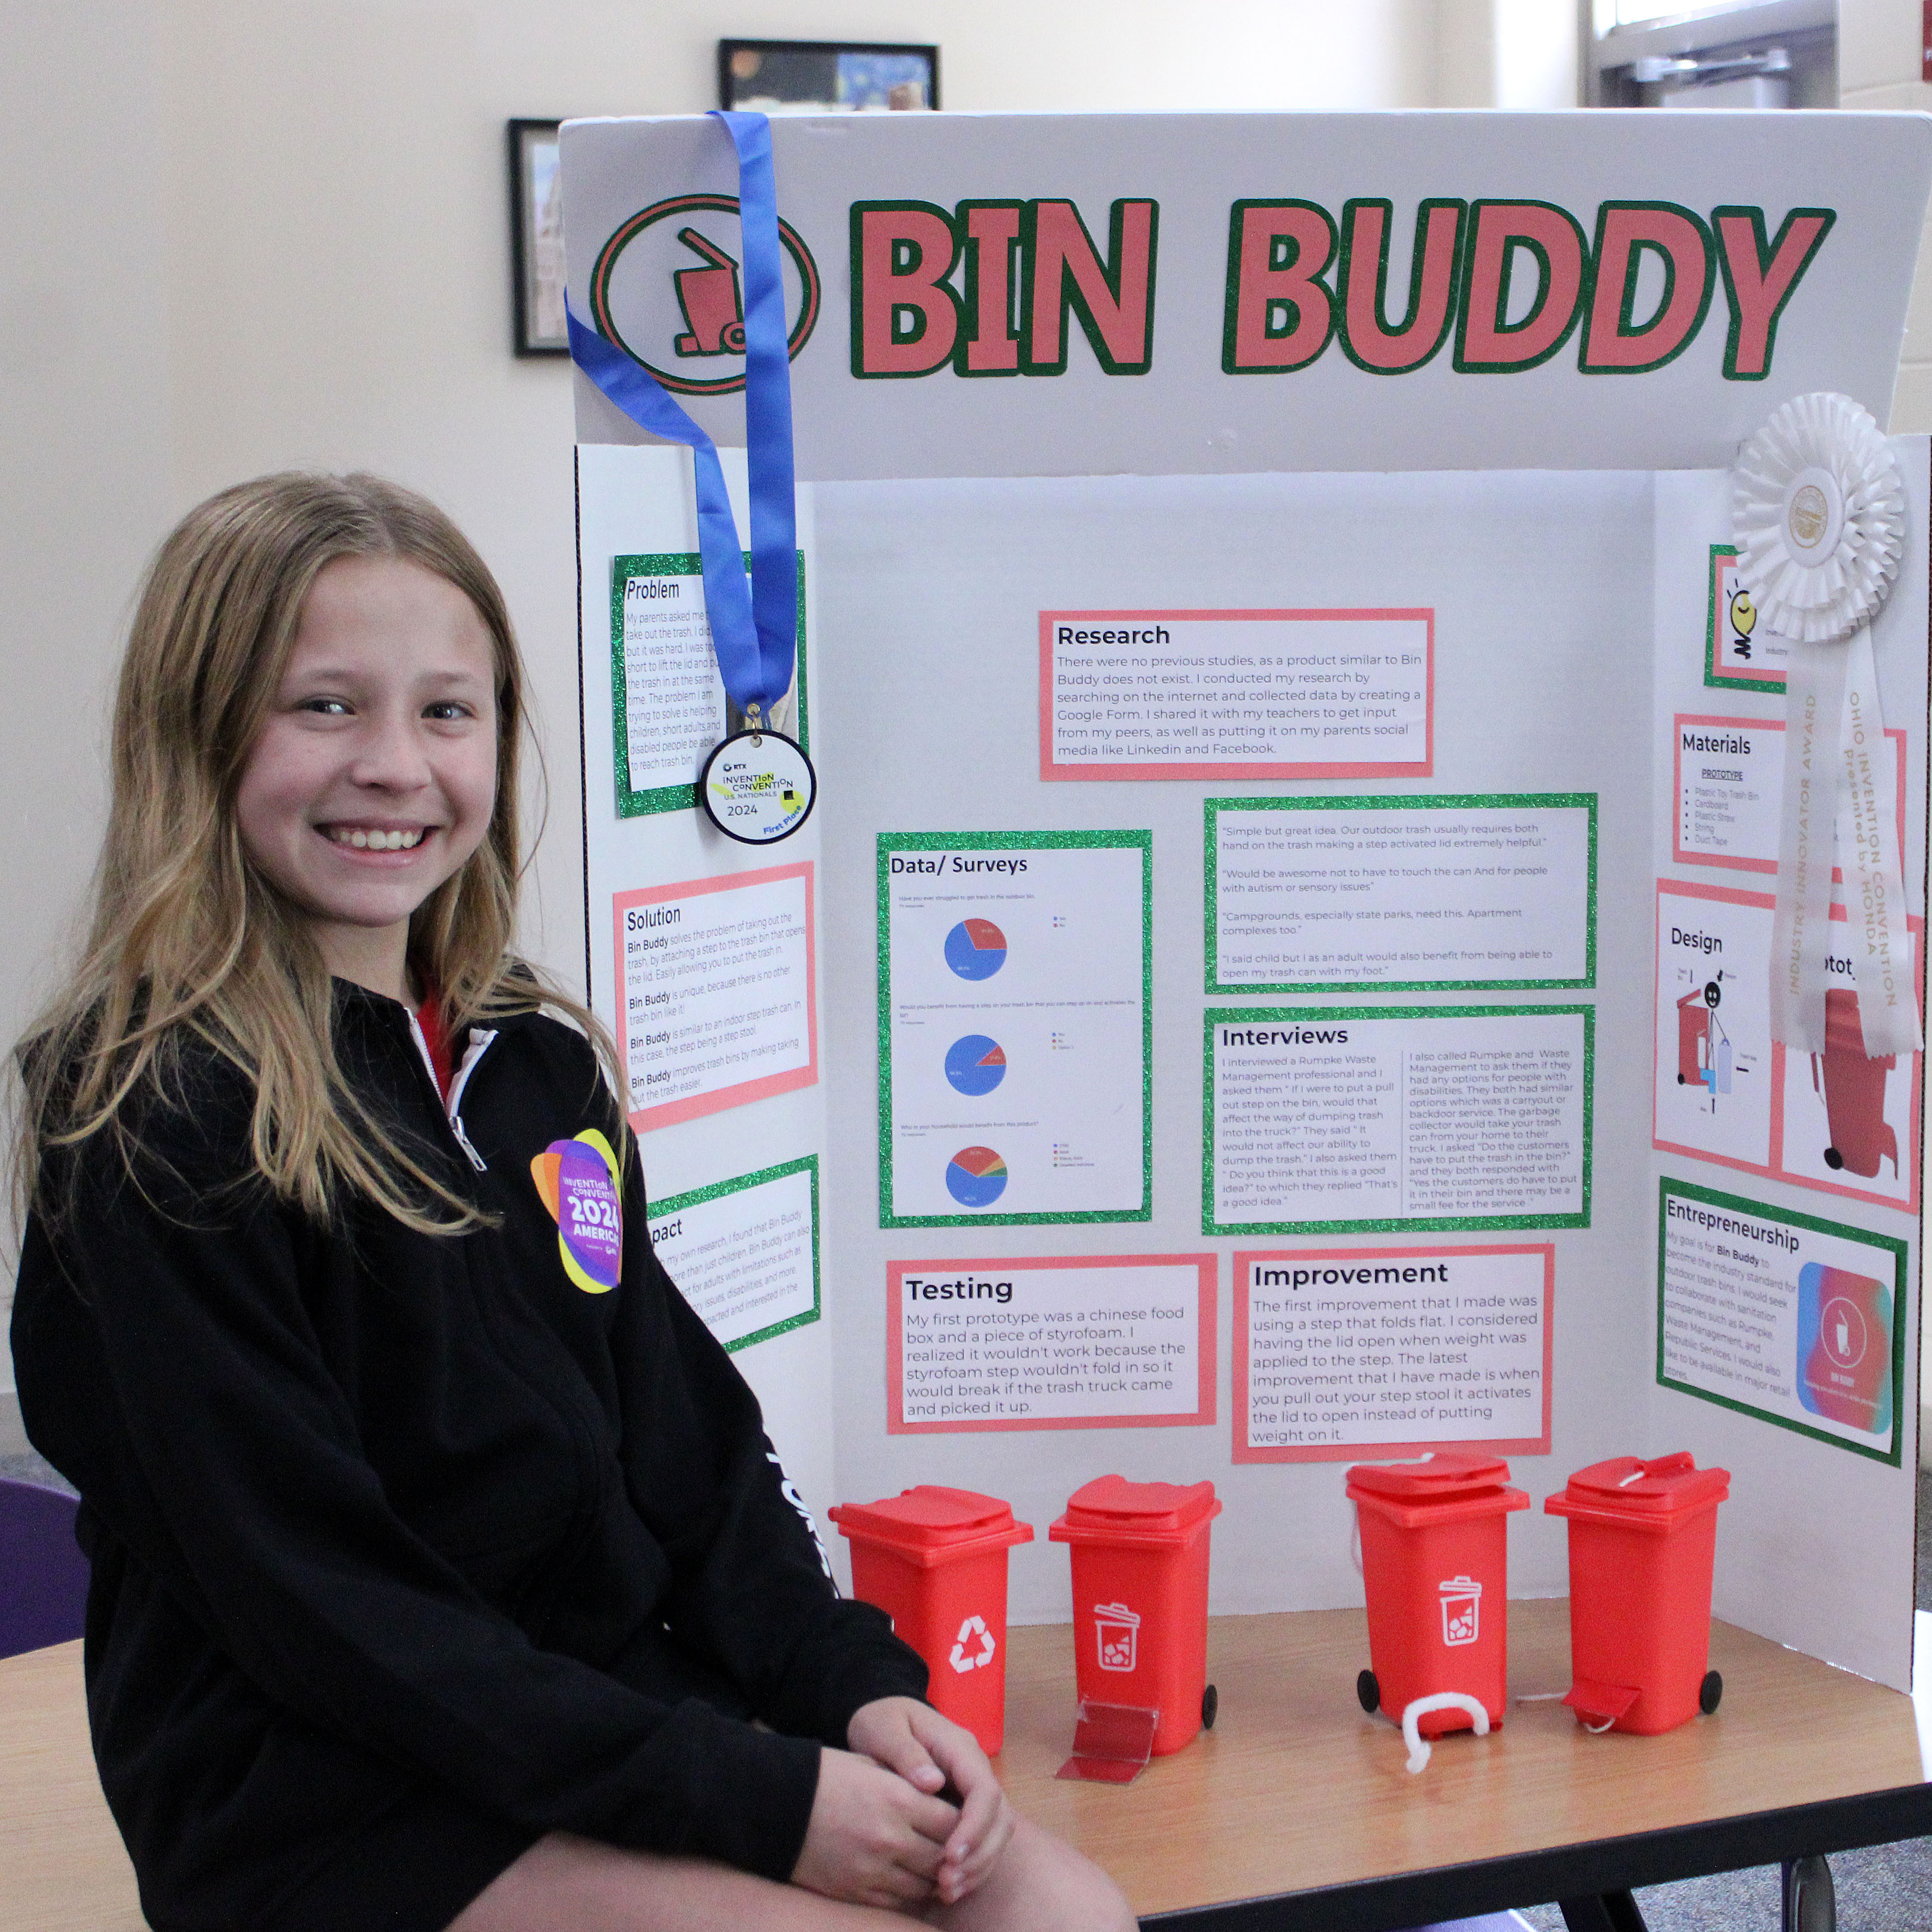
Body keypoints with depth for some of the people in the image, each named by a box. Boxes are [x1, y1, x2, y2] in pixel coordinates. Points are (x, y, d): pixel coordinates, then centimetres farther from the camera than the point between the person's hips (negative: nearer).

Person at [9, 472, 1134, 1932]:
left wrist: (849, 1682, -5)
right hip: (331, 1803, -6)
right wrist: (758, 1797, -19)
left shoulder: (539, 1064, 9)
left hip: (628, 1695, 7)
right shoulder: (154, 1120, -14)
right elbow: (317, 1602, -17)